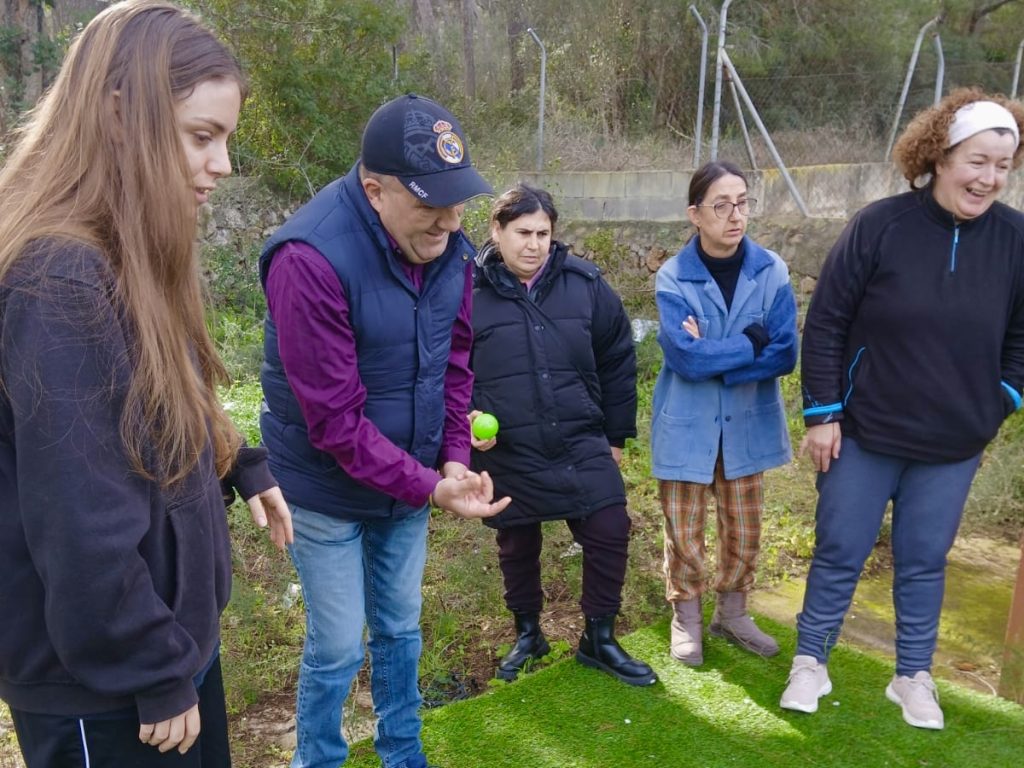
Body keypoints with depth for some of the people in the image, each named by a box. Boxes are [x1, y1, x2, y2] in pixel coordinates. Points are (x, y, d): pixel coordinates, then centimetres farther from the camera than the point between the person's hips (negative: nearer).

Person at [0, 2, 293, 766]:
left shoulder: (131, 261, 4)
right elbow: (81, 533, -26)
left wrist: (241, 468, 9)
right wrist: (155, 676, -17)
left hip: (171, 631, 9)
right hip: (102, 681, -9)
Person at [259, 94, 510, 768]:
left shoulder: (450, 246, -7)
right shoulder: (311, 260, -27)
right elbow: (334, 420, -25)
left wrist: (454, 459, -7)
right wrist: (430, 488, -24)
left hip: (411, 480, 6)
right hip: (330, 491, -5)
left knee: (400, 631, 20)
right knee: (338, 649, 8)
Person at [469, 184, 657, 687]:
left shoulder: (584, 284, -2)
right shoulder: (469, 292, -7)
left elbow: (618, 361, 5)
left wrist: (616, 435, 6)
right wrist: (466, 418, -16)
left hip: (582, 445, 1)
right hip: (506, 455, -1)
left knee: (609, 533, -1)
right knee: (517, 547, 14)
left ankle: (599, 639, 22)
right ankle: (527, 634, 39)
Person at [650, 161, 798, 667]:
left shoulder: (771, 271, -6)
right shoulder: (673, 278, -12)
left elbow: (784, 355, -12)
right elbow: (686, 358, -22)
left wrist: (712, 357, -18)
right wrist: (750, 343, -16)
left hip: (746, 425, 3)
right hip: (687, 427, -2)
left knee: (745, 530, 15)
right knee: (684, 532, 9)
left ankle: (731, 614, 38)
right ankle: (686, 619, 31)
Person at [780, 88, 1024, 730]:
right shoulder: (881, 225, -12)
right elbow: (826, 321, -9)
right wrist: (822, 413, -10)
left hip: (954, 443, 2)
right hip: (865, 433, -2)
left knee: (924, 562, 15)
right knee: (839, 553, 10)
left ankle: (914, 675, 33)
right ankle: (811, 663, 28)